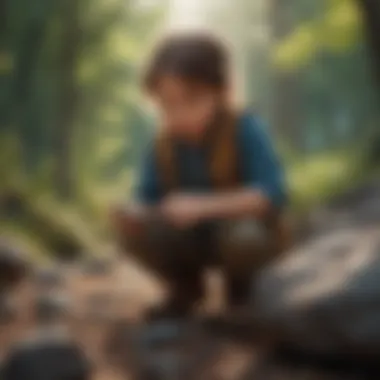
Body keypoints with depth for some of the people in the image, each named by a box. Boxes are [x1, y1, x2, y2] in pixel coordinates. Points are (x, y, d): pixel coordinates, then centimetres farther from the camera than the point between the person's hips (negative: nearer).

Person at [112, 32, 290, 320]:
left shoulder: (245, 130, -25)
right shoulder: (164, 144, -12)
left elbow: (272, 193, -34)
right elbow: (147, 198, -8)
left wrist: (204, 206, -44)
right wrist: (137, 213, -33)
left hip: (244, 226, -4)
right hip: (194, 236, 4)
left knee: (243, 237, -38)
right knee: (133, 225, -21)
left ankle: (240, 285, 1)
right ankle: (187, 287, 9)